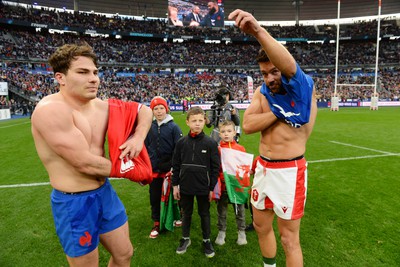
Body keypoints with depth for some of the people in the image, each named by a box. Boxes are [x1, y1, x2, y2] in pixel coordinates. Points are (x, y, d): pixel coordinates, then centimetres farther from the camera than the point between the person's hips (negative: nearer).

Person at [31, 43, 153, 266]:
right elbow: (85, 163, -25)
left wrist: (138, 137, -8)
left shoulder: (101, 106, 0)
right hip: (74, 202, -7)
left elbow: (144, 110, 12)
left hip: (105, 191, 7)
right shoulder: (51, 110, -22)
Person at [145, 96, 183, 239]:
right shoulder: (149, 127, 3)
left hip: (169, 169, -3)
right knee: (154, 197, 10)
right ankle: (156, 223, 26)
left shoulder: (173, 127, -8)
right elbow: (145, 147, 11)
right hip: (154, 169, 3)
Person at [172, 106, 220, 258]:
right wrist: (175, 185, 3)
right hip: (185, 186, 2)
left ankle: (206, 240, 33)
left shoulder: (211, 143, -9)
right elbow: (176, 165, 3)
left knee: (204, 214, 14)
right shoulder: (181, 142, -3)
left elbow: (215, 168, -5)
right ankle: (185, 238, 37)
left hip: (203, 187, -2)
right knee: (186, 213, 18)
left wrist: (212, 188, -4)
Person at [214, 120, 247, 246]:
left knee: (239, 209, 15)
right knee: (221, 209, 15)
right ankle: (221, 232, 33)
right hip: (222, 184, 0)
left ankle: (241, 232, 34)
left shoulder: (241, 149, -2)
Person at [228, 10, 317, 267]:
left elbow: (287, 64, -36)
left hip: (290, 171, -6)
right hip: (263, 168, 6)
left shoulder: (302, 88, -13)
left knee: (289, 238, 6)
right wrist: (277, 112, -17)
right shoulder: (263, 91, 5)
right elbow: (248, 125, -7)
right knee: (261, 226, 21)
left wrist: (259, 31, -51)